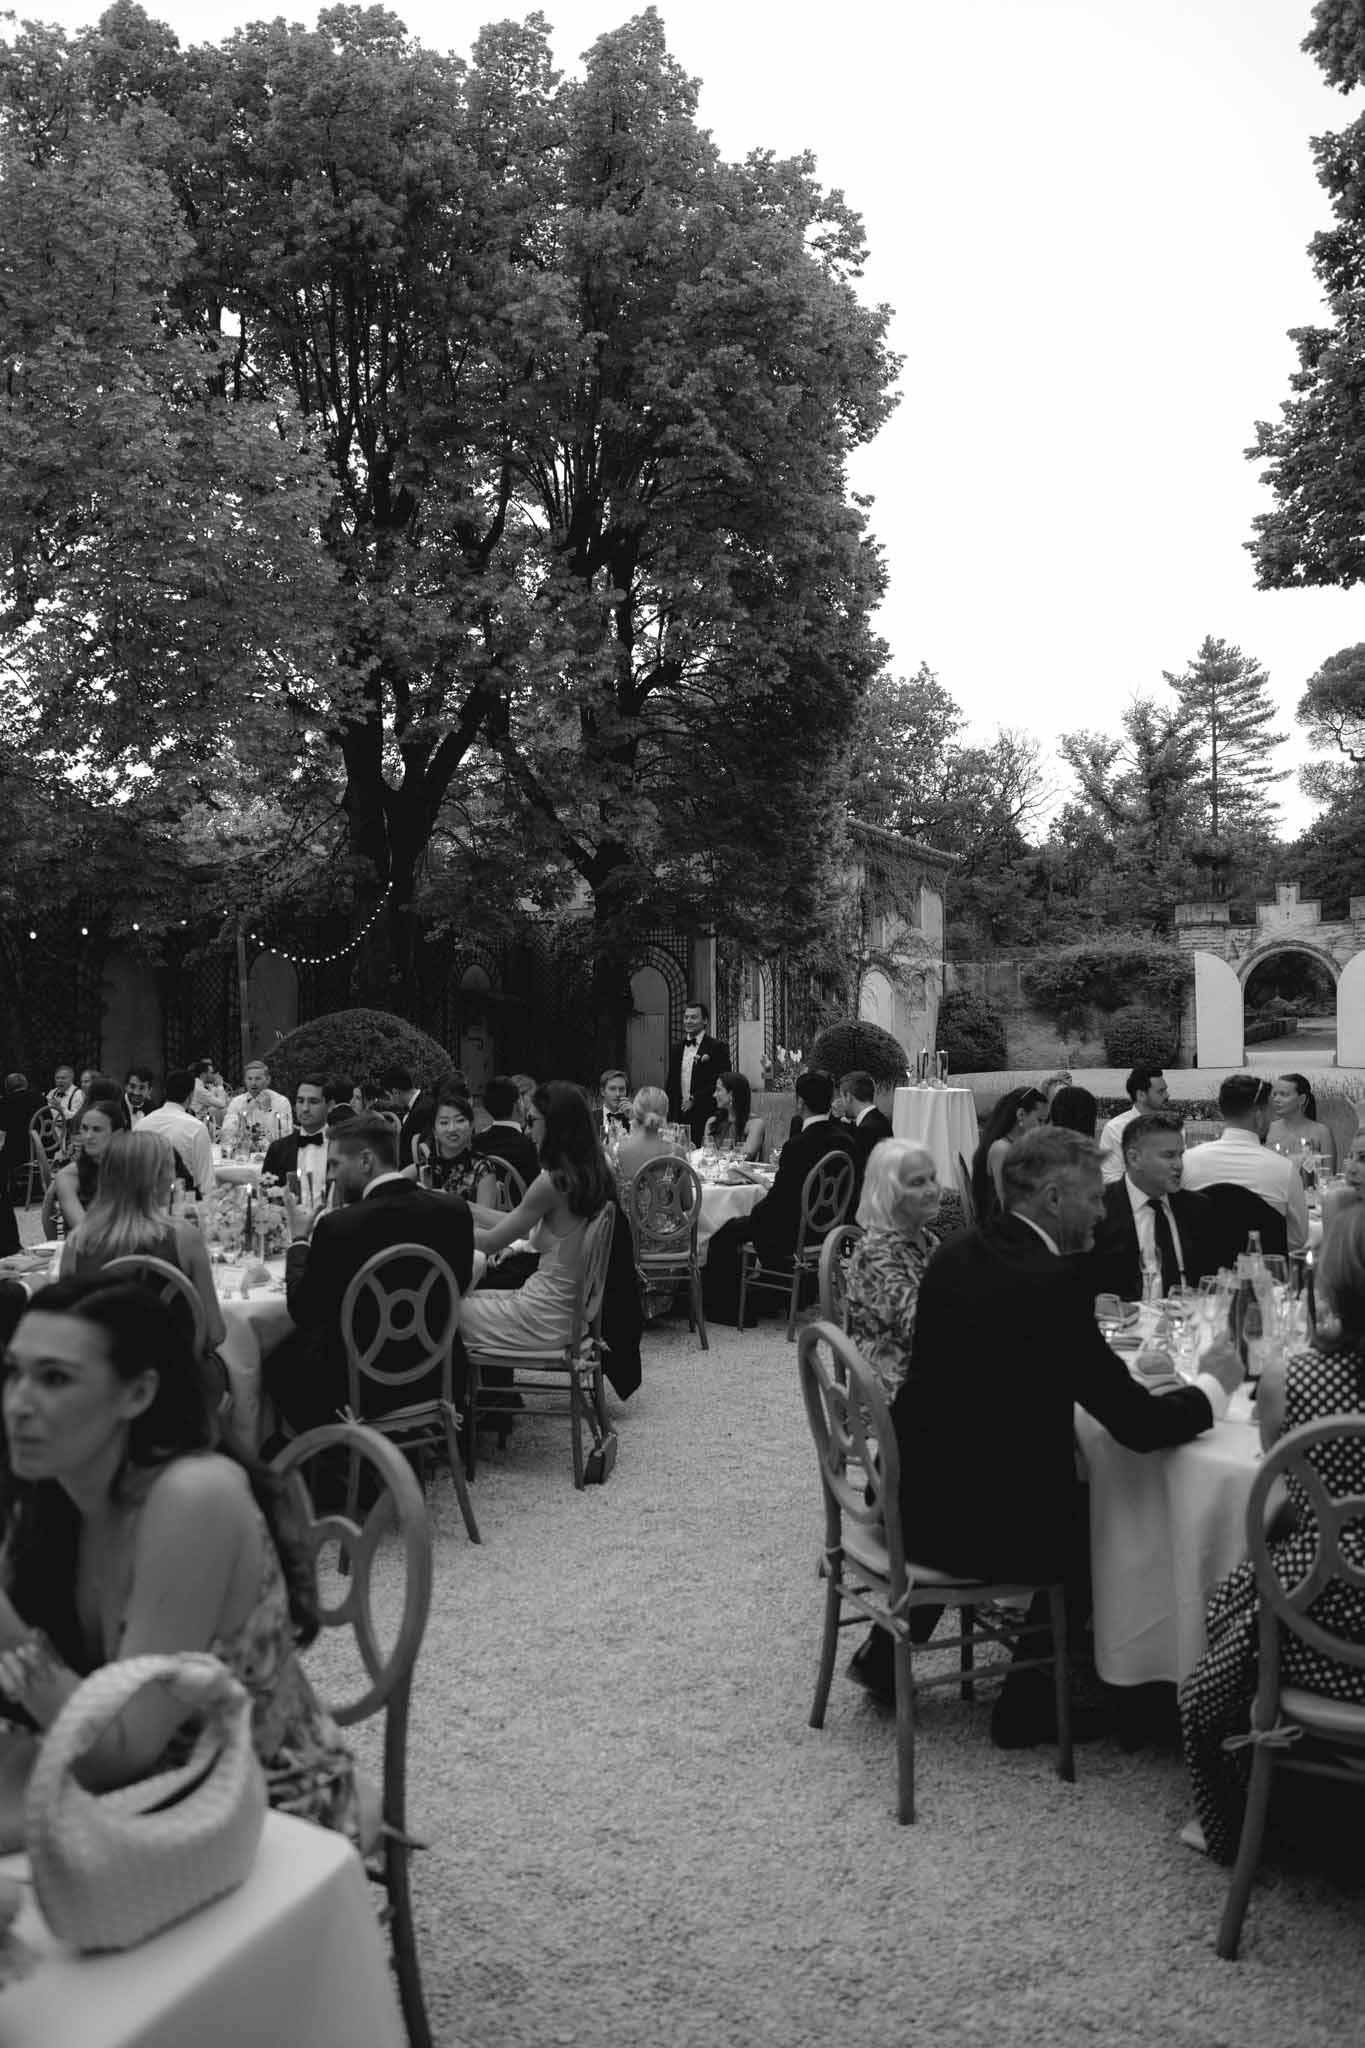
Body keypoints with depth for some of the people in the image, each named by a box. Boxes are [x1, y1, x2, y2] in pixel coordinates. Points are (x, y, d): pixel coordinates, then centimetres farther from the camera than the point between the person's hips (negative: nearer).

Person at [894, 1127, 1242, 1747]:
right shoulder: (1052, 1279, -21)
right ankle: (1027, 1706, 28)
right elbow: (1139, 1426, -18)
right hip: (978, 1523, -7)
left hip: (911, 1498, 8)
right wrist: (1214, 1384, 0)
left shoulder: (956, 1253, 2)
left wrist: (1112, 1365, 13)